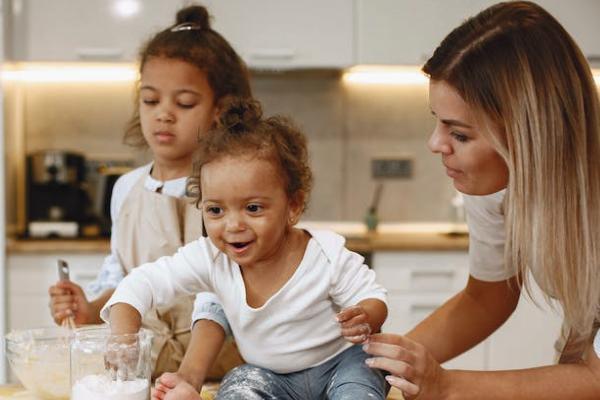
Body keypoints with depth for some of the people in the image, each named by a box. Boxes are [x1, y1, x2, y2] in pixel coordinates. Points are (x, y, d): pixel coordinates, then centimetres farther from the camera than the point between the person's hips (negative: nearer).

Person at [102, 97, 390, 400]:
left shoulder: (327, 256, -26)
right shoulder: (210, 258, -19)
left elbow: (373, 298, -13)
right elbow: (142, 283, -18)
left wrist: (364, 319, -37)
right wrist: (124, 338, -35)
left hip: (340, 361, -3)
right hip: (270, 375, 4)